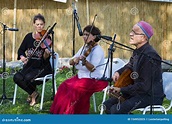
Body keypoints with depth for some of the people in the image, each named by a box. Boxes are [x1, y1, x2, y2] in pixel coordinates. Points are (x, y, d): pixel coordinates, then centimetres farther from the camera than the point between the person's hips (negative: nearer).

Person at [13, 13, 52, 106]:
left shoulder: (46, 38, -6)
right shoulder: (29, 37, 5)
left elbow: (45, 59, -11)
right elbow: (21, 50, 10)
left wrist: (47, 53, -33)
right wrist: (22, 57, -12)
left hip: (42, 68, -4)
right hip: (29, 66, 4)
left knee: (28, 78, -31)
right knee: (17, 77, -23)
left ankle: (32, 94, 1)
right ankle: (33, 93, 1)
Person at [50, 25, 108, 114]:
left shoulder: (98, 50, -12)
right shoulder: (84, 48, 12)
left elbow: (92, 68, -23)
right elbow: (70, 62, 9)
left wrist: (84, 59, -39)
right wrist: (74, 60, -14)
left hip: (94, 80, -8)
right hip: (81, 76, 8)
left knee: (75, 88, -28)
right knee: (64, 86, -14)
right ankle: (60, 111, -7)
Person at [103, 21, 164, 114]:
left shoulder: (149, 56, -23)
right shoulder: (137, 52, 7)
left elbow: (144, 86, -25)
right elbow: (130, 66, 30)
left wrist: (121, 90, -18)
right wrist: (119, 72, 9)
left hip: (151, 96, -10)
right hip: (138, 92, 10)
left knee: (117, 110, -24)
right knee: (108, 104, 6)